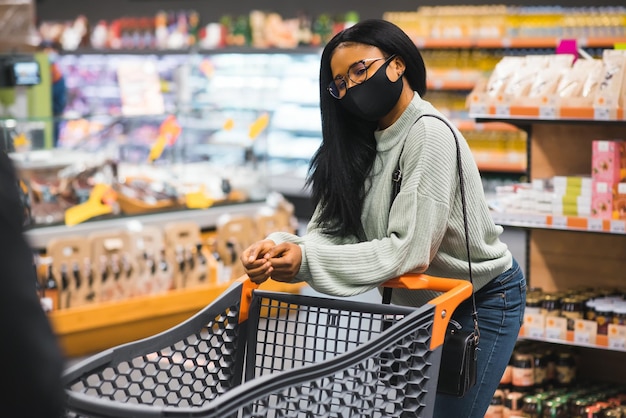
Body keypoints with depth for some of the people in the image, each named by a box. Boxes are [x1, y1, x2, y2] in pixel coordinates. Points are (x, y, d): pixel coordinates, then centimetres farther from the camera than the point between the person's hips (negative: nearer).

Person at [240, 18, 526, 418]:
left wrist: (308, 261, -34)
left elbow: (410, 250, -31)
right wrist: (281, 248, -29)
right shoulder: (360, 146, 0)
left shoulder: (430, 135, -24)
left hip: (482, 301, -7)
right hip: (422, 301, 7)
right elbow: (330, 231, -8)